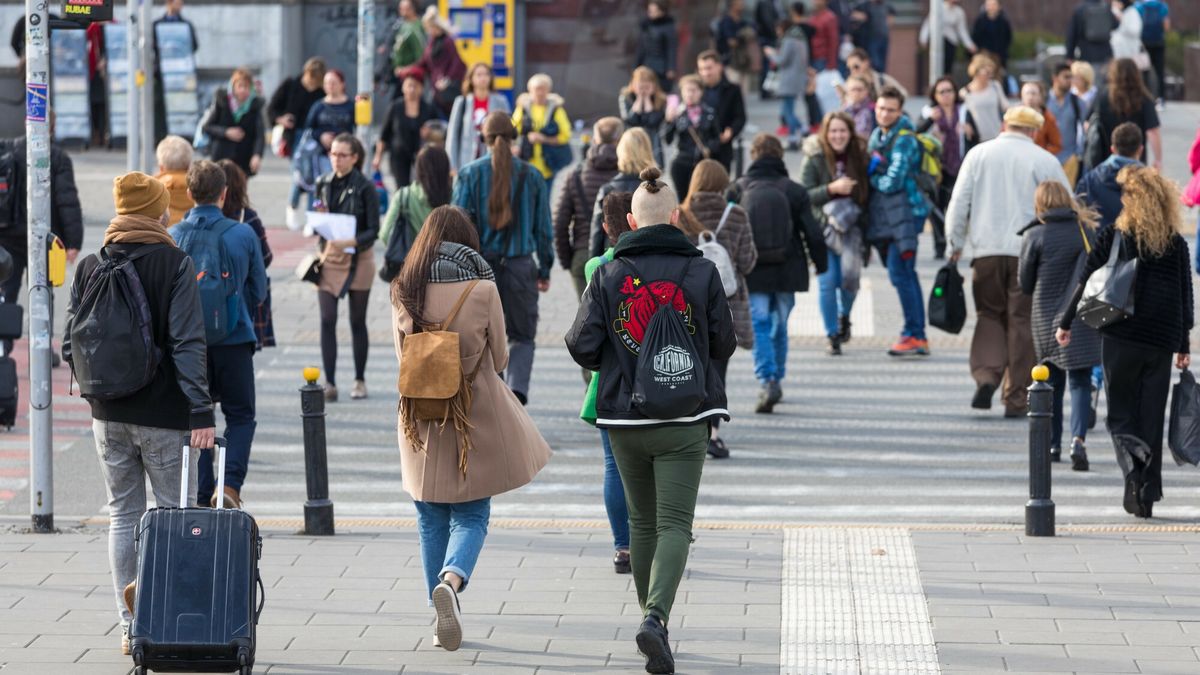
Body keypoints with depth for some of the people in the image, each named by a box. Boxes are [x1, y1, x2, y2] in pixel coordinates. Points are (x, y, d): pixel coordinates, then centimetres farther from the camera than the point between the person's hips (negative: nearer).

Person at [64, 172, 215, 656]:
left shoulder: (90, 267, 3)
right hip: (164, 414, -4)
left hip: (108, 415, 4)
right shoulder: (174, 264, -9)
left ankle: (131, 628, 9)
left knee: (123, 515, 11)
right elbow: (188, 344, -15)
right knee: (175, 512, 5)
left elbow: (71, 344, 4)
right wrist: (200, 411, -16)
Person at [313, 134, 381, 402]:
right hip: (328, 259, 3)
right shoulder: (323, 184, 6)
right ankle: (330, 383, -8)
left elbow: (373, 231, -10)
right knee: (327, 321, -7)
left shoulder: (365, 187, -7)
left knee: (357, 322, 8)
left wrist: (349, 242, -26)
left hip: (357, 259, -3)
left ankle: (360, 380, 21)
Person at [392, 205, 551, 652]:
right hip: (475, 420, -2)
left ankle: (444, 615, 16)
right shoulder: (482, 291, -10)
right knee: (472, 516, 6)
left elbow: (402, 358, 6)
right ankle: (451, 580, -22)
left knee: (431, 520, 14)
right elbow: (499, 359, -1)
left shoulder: (404, 293, -4)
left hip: (421, 421, 2)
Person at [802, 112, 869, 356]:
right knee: (827, 283, -6)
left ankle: (844, 316, 21)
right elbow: (804, 195, -9)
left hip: (851, 226, 1)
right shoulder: (814, 159, -3)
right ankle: (833, 336, 6)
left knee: (850, 276, -11)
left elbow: (869, 192, 11)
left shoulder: (860, 157, 4)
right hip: (822, 227, -1)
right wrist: (832, 189, -23)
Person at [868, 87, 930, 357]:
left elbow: (892, 182, -18)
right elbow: (870, 172, 21)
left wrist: (871, 178, -1)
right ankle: (917, 336, 16)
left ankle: (914, 335, -9)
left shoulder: (904, 140, -12)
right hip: (885, 217, 9)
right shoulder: (877, 136, 15)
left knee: (899, 272, -12)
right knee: (905, 274, 11)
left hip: (905, 212, -9)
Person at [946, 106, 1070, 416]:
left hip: (987, 251, 1)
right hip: (1029, 252, -1)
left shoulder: (978, 154, 5)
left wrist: (955, 244, 13)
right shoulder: (1044, 161, 0)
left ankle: (986, 375, -8)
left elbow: (959, 202, 5)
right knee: (1022, 322, 4)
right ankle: (1016, 399, 5)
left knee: (989, 315, 14)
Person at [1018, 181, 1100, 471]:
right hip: (1083, 318, 0)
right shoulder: (1087, 231, 0)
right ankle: (1078, 439, -22)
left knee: (1052, 381, 15)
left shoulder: (1034, 236, -6)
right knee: (1079, 381, -1)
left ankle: (1052, 445, 22)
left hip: (1046, 317, 0)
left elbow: (1025, 284, 1)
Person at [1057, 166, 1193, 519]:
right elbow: (1185, 297, 5)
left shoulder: (1111, 238, -5)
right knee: (1152, 417, 9)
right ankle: (1147, 496, 8)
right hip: (1161, 343, 2)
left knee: (1121, 414, 7)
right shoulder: (1177, 244, 2)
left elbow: (1086, 284, -2)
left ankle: (1132, 461, -23)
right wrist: (1183, 347, 14)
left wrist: (1066, 323, 10)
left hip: (1119, 338, -2)